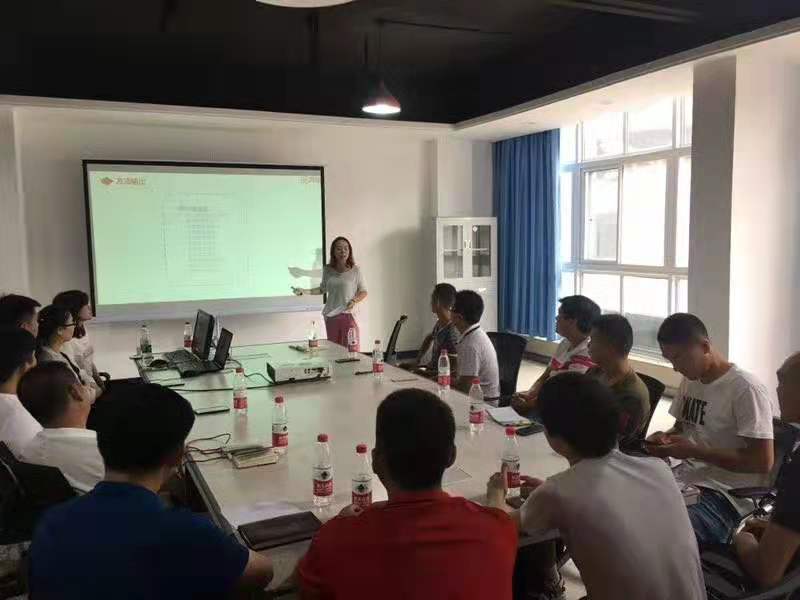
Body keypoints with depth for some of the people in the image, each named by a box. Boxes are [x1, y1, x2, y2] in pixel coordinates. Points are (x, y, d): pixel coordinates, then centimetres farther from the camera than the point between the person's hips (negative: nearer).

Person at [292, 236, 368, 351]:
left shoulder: (355, 270, -6)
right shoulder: (327, 270, 4)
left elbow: (364, 292, 3)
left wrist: (355, 300, -16)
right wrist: (304, 291, 9)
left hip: (349, 315, -4)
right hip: (330, 316, 4)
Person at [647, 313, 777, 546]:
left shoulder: (745, 389, -13)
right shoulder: (689, 381, 11)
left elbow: (763, 461, -16)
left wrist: (694, 451, -19)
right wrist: (666, 438, 2)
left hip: (726, 496, -7)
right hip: (686, 482, 7)